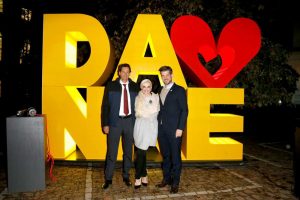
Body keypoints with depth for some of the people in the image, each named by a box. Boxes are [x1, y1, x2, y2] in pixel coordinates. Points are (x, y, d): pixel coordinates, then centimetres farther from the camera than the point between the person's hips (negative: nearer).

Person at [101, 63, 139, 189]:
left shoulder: (135, 87, 5)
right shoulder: (111, 86, 0)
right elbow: (105, 106, -1)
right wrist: (105, 124, -6)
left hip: (130, 121, 2)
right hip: (115, 121, -2)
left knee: (128, 151, 12)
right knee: (111, 151, 2)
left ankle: (126, 176, 28)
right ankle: (108, 178, 17)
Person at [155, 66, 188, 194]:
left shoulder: (179, 90, -3)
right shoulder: (160, 91, 14)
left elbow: (184, 110, -7)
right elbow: (160, 110, 14)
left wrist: (180, 128, -13)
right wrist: (158, 124, 4)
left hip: (174, 129, -5)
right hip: (161, 129, 5)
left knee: (175, 156, 4)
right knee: (165, 155, 13)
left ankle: (175, 182, 17)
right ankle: (166, 178, 27)